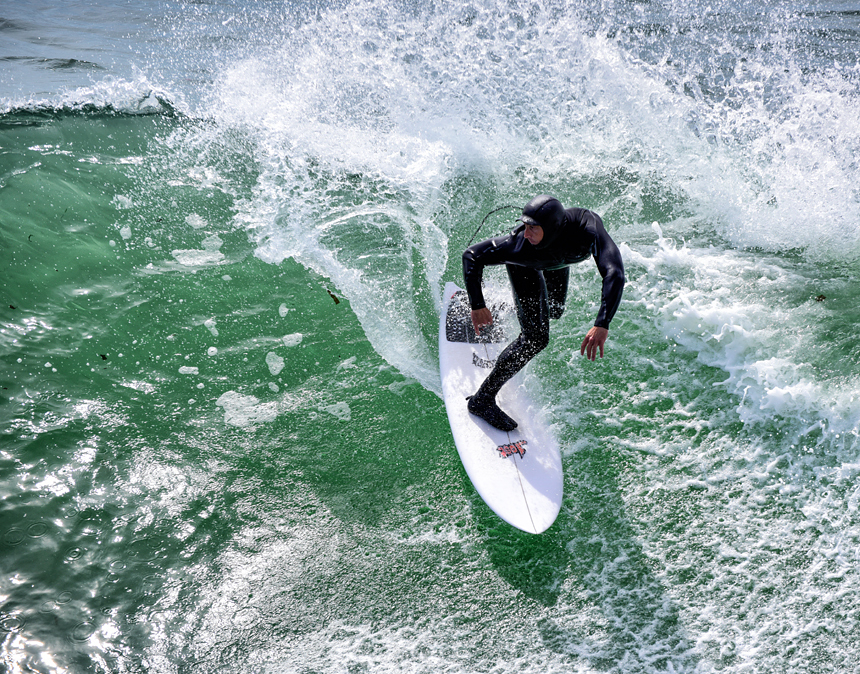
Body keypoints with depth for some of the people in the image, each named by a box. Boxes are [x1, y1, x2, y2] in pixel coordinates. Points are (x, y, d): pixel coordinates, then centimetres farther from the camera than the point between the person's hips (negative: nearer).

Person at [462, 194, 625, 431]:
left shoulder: (588, 229, -48)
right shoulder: (520, 244, -46)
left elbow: (614, 274, -56)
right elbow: (472, 255, -33)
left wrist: (603, 324, -66)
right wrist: (477, 305, -38)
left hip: (557, 263, 4)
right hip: (525, 264, -4)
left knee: (554, 312, 30)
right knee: (536, 337, -15)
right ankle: (482, 399, -4)